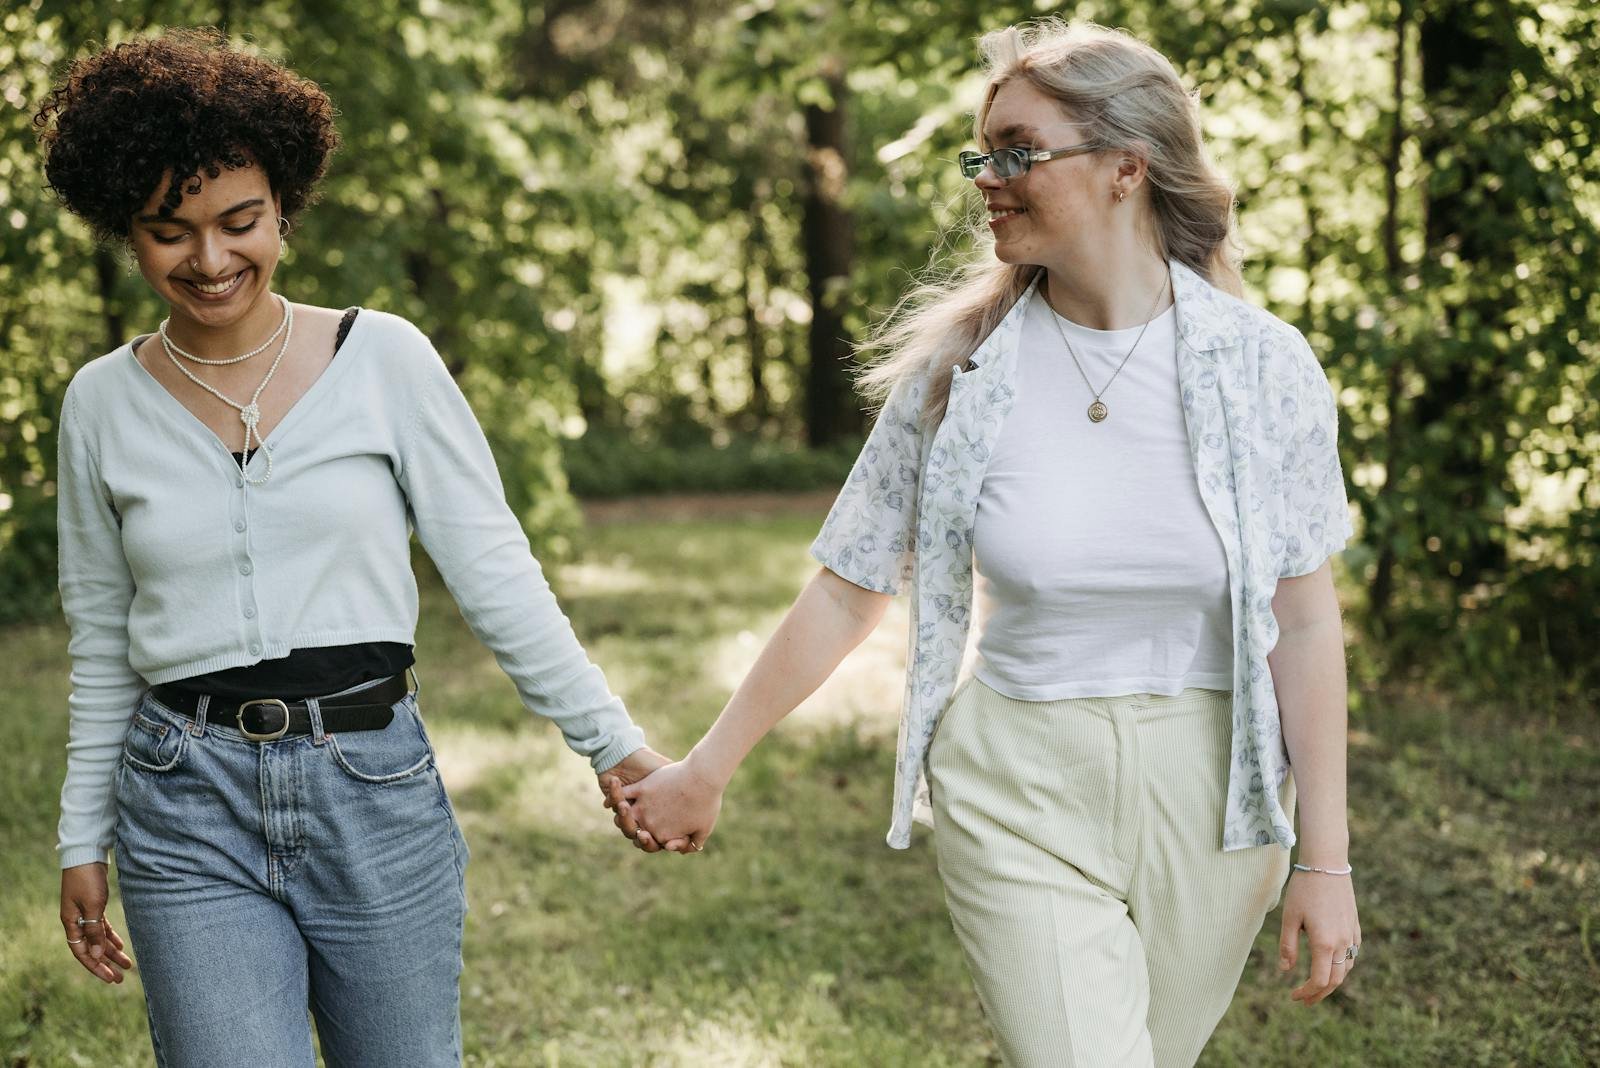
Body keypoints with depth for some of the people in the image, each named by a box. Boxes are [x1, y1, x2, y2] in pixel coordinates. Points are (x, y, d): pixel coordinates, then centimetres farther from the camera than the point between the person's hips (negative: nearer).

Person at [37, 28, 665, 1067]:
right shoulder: (103, 403, 4)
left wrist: (616, 744, -5)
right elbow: (103, 643, 12)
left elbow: (494, 571, -1)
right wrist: (82, 840, 14)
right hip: (189, 815, 1)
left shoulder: (384, 358, -2)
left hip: (376, 787, 0)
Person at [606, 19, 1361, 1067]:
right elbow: (847, 592, 2)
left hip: (1208, 792, 1)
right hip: (1018, 794, -1)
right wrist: (705, 770, 6)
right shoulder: (958, 370, -5)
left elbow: (1305, 618, -3)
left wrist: (1326, 861, -3)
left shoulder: (1263, 365, -6)